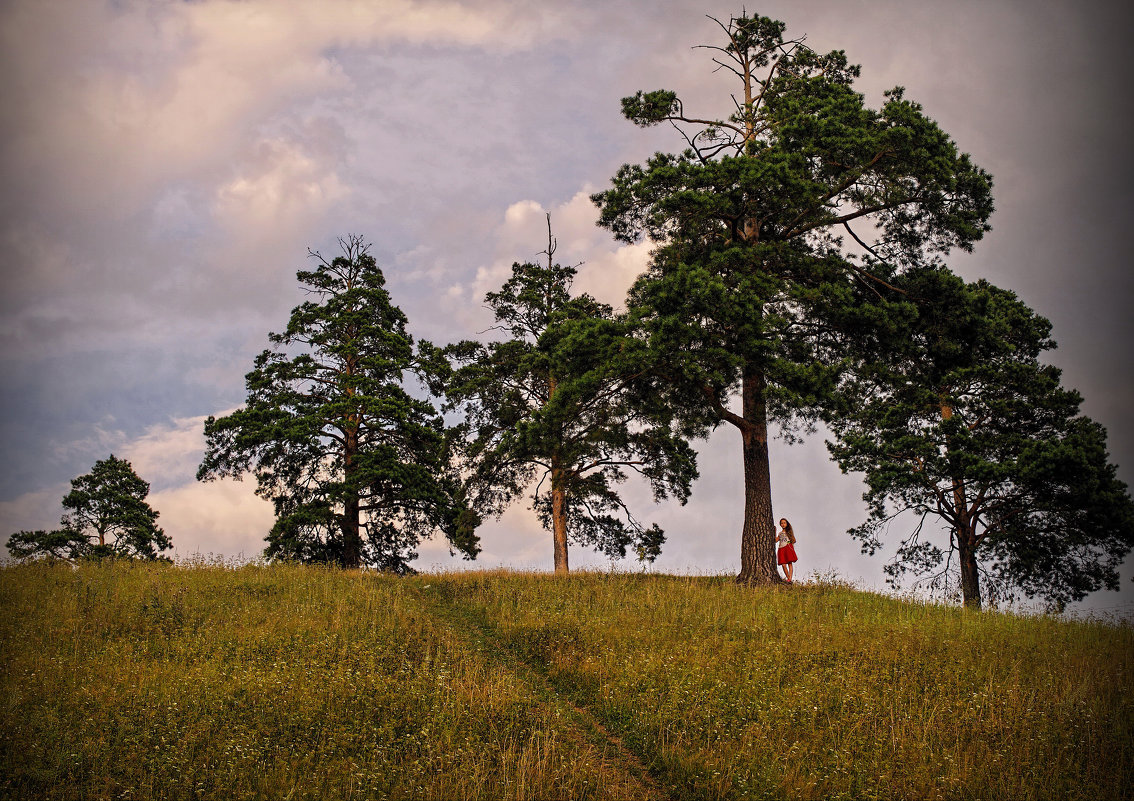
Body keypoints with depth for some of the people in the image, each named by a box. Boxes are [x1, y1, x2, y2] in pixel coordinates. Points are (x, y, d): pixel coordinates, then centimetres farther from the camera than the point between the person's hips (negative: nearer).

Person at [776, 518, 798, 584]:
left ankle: (790, 579, -22)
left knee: (790, 563, -13)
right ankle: (788, 578, -2)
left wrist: (790, 542, -5)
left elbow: (794, 540, 13)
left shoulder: (789, 531, 15)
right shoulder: (780, 533, 24)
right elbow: (775, 540, 15)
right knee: (783, 565, -8)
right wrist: (775, 532, 15)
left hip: (788, 548, -3)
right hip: (781, 549, 3)